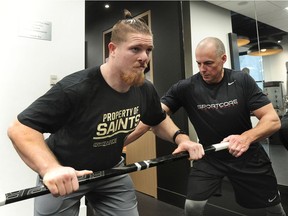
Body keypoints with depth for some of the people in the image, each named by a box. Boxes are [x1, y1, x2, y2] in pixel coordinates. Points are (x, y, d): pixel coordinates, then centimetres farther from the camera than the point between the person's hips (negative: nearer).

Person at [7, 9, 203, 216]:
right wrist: (51, 169, -43)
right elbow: (20, 128, -28)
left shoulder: (146, 90, -11)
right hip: (62, 177, -4)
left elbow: (159, 120, 8)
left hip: (112, 171, 5)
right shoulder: (75, 88, -30)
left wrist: (180, 137, -11)